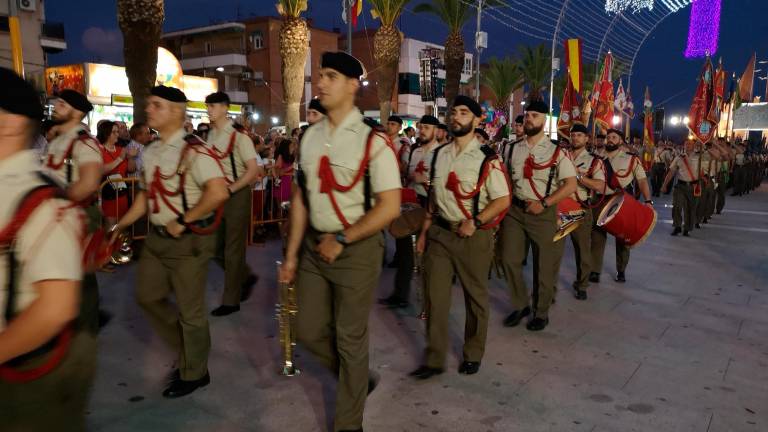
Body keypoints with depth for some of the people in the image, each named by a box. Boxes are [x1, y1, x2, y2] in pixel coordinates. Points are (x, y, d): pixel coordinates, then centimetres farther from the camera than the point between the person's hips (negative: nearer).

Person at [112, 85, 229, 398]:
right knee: (147, 296, 19)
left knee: (189, 310, 5)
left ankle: (194, 373, 28)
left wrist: (183, 222, -24)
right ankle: (185, 349, 40)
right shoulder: (152, 152, 9)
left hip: (189, 241, -8)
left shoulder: (193, 150, -19)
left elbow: (218, 191, -31)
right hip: (156, 237, 9)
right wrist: (120, 226, 13)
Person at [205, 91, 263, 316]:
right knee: (217, 246, 13)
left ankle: (231, 300, 13)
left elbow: (253, 169, -18)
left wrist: (230, 189, -22)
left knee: (233, 248, 1)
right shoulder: (211, 134, 9)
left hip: (237, 194, -7)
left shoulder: (238, 135, -13)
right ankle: (246, 277, 34)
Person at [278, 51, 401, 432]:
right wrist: (291, 254, 8)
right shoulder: (310, 137, 5)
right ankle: (358, 380, 42)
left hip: (356, 248, -6)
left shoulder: (373, 140, -12)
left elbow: (390, 206, -16)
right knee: (309, 331, 14)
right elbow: (300, 198, 9)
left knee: (350, 338, 7)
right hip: (314, 245, 6)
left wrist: (341, 240, -16)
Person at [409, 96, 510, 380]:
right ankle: (434, 359, 16)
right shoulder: (439, 155, 8)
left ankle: (473, 355, 30)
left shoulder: (487, 159, -9)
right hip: (440, 233, 4)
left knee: (475, 296, 12)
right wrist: (425, 230, 12)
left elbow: (503, 200, -10)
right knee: (435, 295, 4)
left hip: (472, 236, -4)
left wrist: (475, 222, -20)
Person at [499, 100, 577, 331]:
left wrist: (543, 204, -17)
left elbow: (571, 184, -10)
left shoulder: (556, 152, -5)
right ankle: (520, 305, 25)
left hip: (543, 213, -4)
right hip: (514, 210, 4)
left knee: (544, 264, 6)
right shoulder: (513, 149, 7)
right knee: (509, 259, 5)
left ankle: (541, 312, 24)